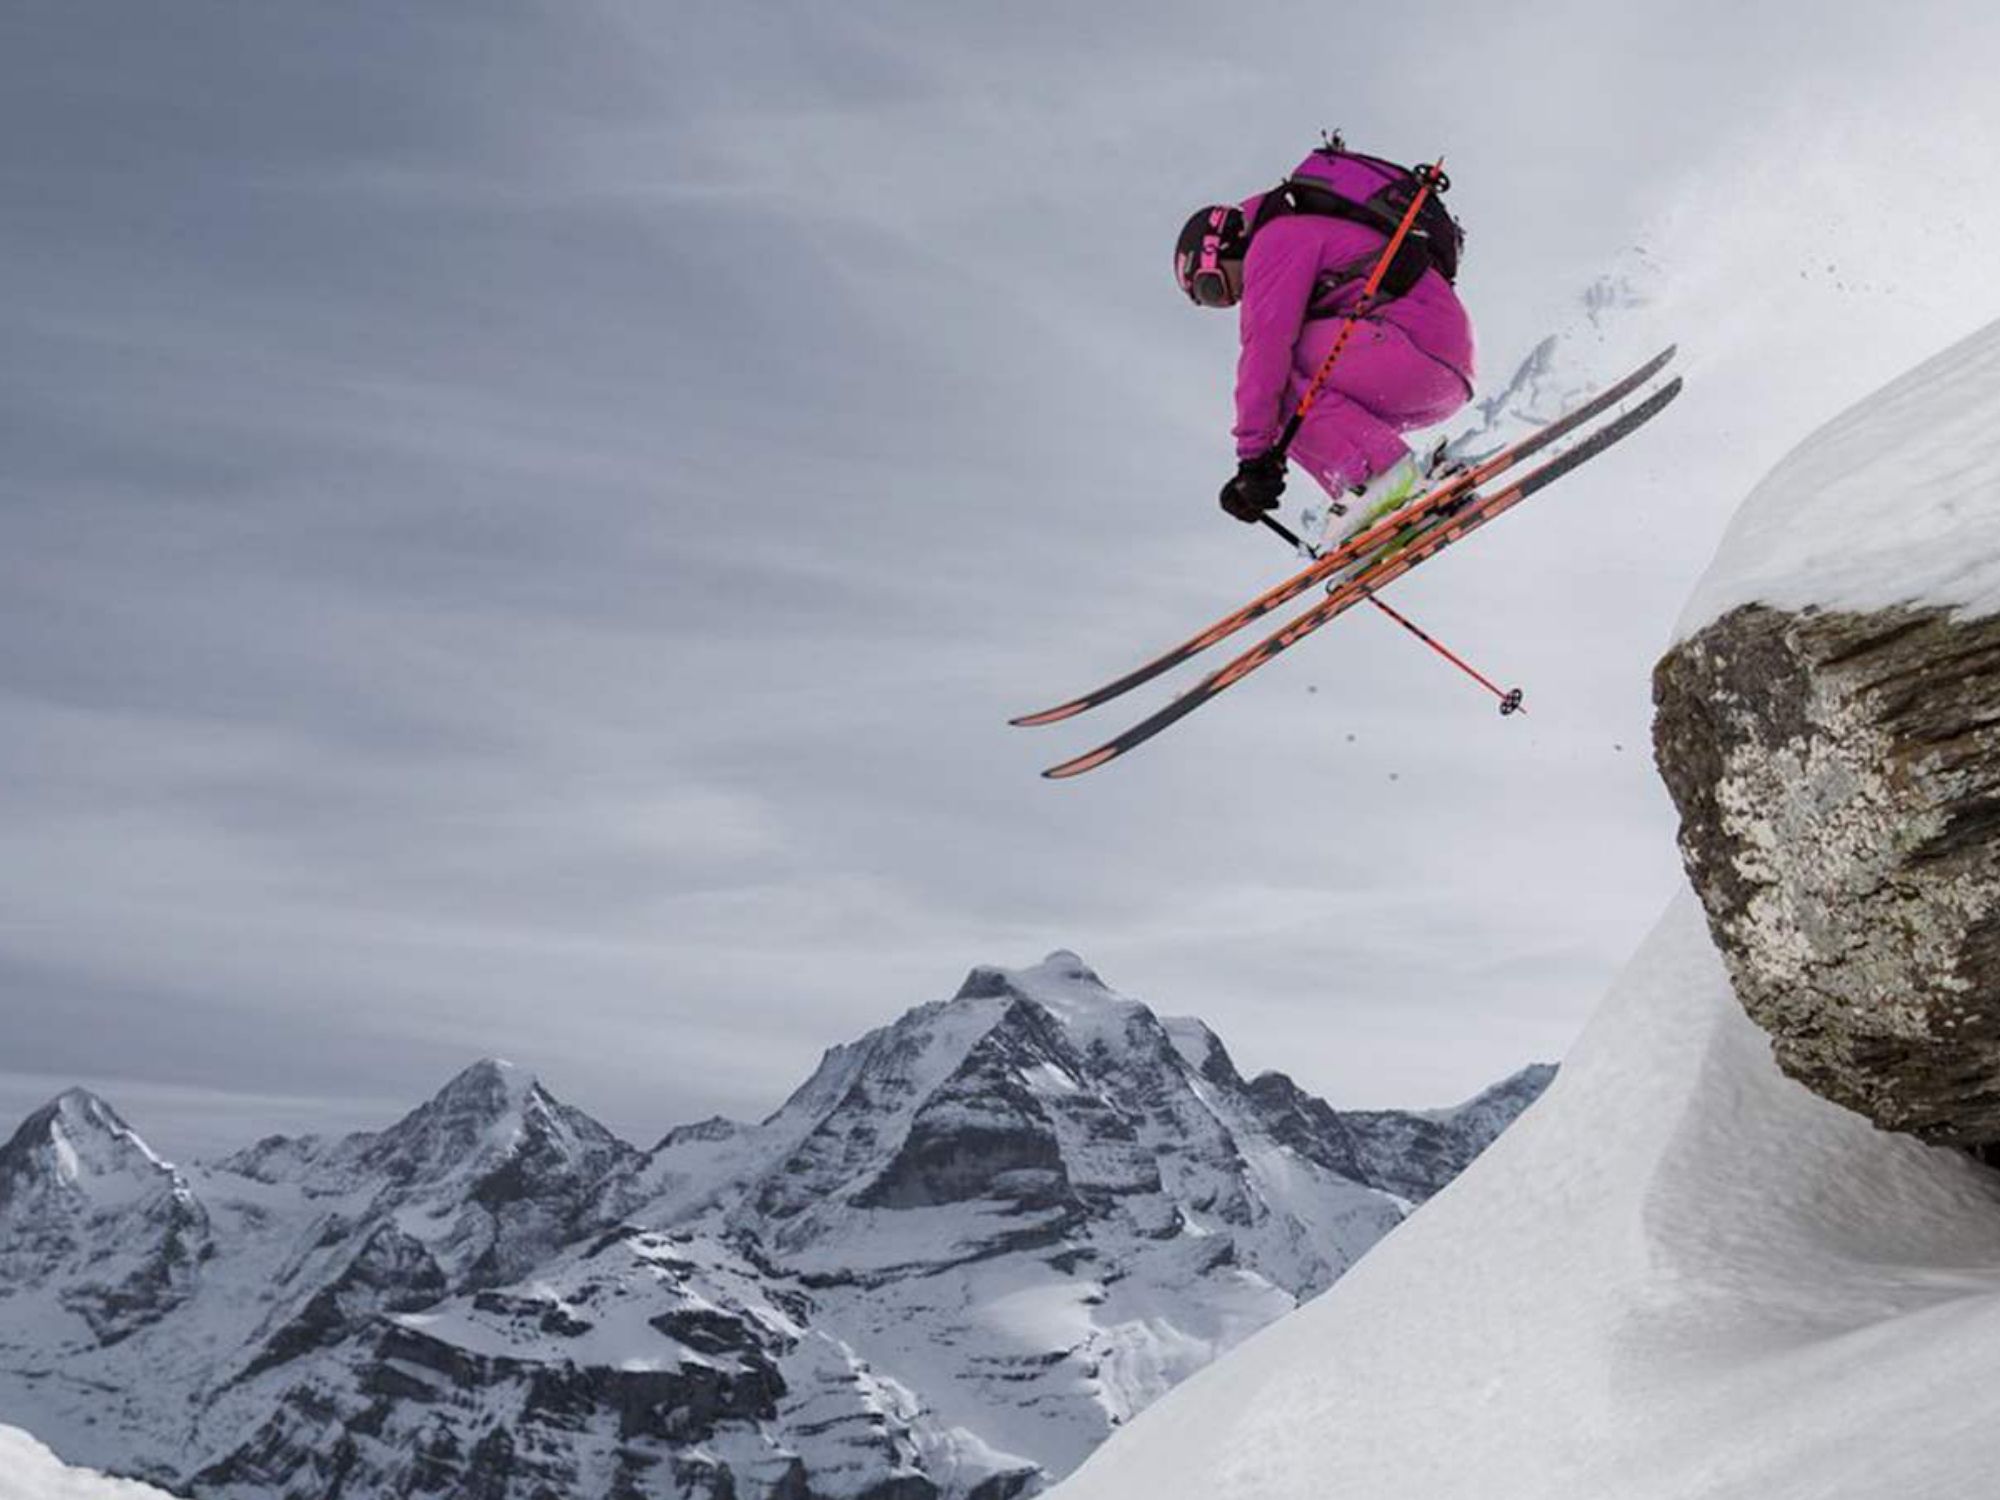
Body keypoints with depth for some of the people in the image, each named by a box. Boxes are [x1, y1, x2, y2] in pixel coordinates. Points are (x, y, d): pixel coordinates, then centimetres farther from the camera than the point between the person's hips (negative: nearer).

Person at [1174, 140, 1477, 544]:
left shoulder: (1277, 237, -1)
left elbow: (1267, 344, -14)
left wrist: (1255, 457, -17)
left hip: (1415, 343, -10)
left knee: (1274, 373, -11)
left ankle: (1381, 470, -22)